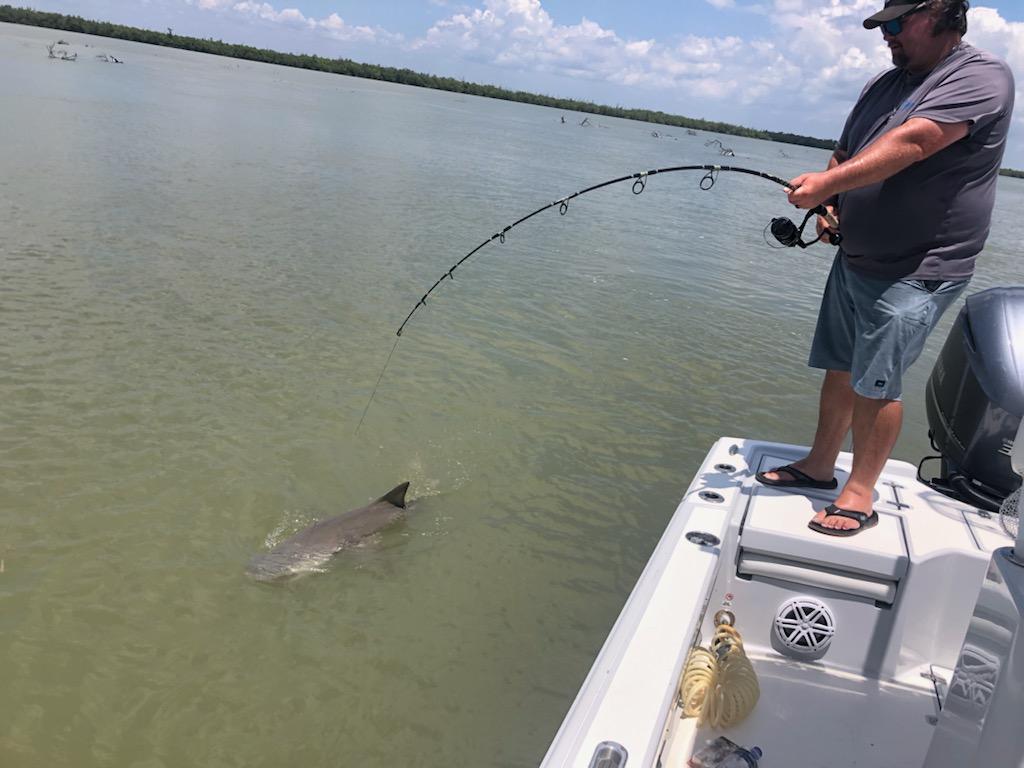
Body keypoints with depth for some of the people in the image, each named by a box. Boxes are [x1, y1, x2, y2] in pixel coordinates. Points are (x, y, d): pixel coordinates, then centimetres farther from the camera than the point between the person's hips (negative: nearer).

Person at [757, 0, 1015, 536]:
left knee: (875, 382, -7)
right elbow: (844, 154, 18)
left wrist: (826, 183, -32)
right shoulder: (883, 85, 14)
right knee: (839, 368, 13)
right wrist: (828, 206, -2)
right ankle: (819, 467, 26)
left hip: (916, 272, -8)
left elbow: (911, 144, -26)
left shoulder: (982, 77, -12)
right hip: (854, 259, 8)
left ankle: (859, 494, 6)